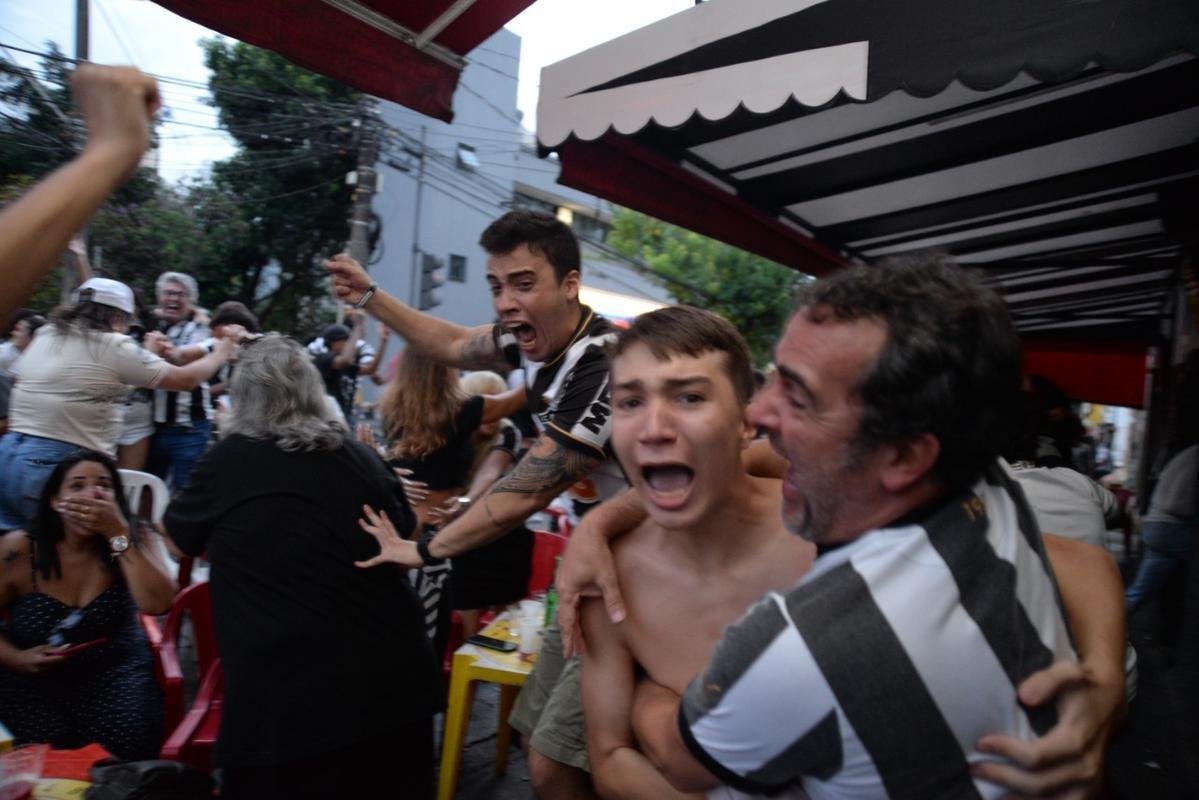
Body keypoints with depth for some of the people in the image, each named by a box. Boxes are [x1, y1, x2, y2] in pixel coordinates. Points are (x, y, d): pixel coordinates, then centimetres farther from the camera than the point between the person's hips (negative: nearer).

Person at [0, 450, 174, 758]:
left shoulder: (131, 540, -8)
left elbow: (157, 604, -27)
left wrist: (118, 533, -28)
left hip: (113, 669, 0)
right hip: (32, 677, 0)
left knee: (129, 740, -25)